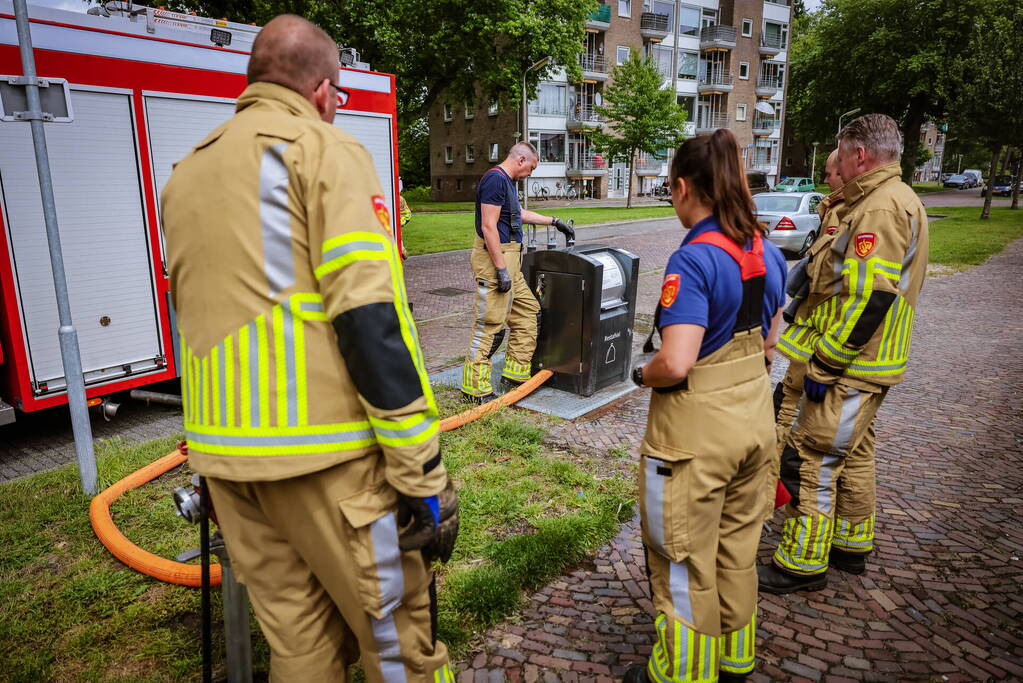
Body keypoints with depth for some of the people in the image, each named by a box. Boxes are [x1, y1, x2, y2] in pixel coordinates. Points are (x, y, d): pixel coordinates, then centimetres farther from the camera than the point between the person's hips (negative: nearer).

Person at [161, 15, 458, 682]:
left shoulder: (185, 174, 17)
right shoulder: (324, 150, -6)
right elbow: (371, 318, -17)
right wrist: (423, 471, -15)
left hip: (223, 452, 8)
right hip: (324, 450, -7)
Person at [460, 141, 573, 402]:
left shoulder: (507, 182, 19)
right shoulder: (495, 179, -13)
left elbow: (519, 213, 36)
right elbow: (488, 226, -21)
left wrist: (554, 221, 40)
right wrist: (501, 269, -23)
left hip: (509, 260, 11)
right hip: (495, 257, -11)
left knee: (526, 312, 15)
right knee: (489, 324, -8)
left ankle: (516, 371, 24)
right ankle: (475, 386, -1)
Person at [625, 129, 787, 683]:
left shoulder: (693, 260, -23)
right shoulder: (767, 253, 3)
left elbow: (675, 363, -30)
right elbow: (769, 343, 13)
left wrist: (642, 374, -10)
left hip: (697, 431, -8)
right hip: (755, 420, 8)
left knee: (686, 566, 12)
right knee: (738, 553, 25)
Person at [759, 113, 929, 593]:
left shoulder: (881, 206, -19)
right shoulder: (895, 200, 15)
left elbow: (868, 298, -26)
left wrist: (825, 364, -23)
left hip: (847, 367, -11)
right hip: (866, 362, 11)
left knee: (811, 458, -3)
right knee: (852, 452, 20)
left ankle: (802, 563, 8)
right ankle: (852, 545, 35)